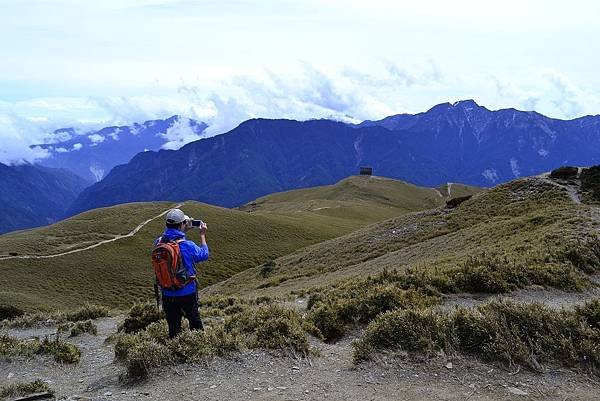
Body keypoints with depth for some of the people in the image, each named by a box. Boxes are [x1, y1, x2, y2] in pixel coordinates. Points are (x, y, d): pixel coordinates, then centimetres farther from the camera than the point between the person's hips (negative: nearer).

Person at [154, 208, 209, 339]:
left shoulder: (159, 243, -11)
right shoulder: (188, 246, -23)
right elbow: (204, 254, -2)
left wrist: (184, 230, 21)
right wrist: (202, 235, 9)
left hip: (167, 294, 3)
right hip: (187, 293, -3)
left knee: (173, 327, 16)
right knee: (195, 323, 19)